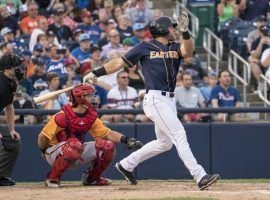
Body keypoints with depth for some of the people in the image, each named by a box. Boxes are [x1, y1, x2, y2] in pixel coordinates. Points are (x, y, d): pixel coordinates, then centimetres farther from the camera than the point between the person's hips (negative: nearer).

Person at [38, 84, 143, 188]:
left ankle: (91, 178, 13)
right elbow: (43, 137, -17)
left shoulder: (91, 117, 1)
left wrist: (125, 139, -14)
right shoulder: (63, 116, -21)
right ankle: (52, 178, -21)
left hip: (77, 154, 7)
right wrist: (45, 154, -8)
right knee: (75, 145, -40)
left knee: (108, 146, -7)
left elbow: (107, 134, 0)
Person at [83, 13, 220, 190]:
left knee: (165, 142, 14)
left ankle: (126, 165, 28)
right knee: (179, 135, -15)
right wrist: (97, 73, -1)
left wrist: (185, 32, -26)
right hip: (155, 99, -8)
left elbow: (189, 50, -8)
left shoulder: (175, 48, 15)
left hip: (170, 101, 8)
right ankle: (200, 177, -19)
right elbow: (120, 62, 6)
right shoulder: (145, 47, 2)